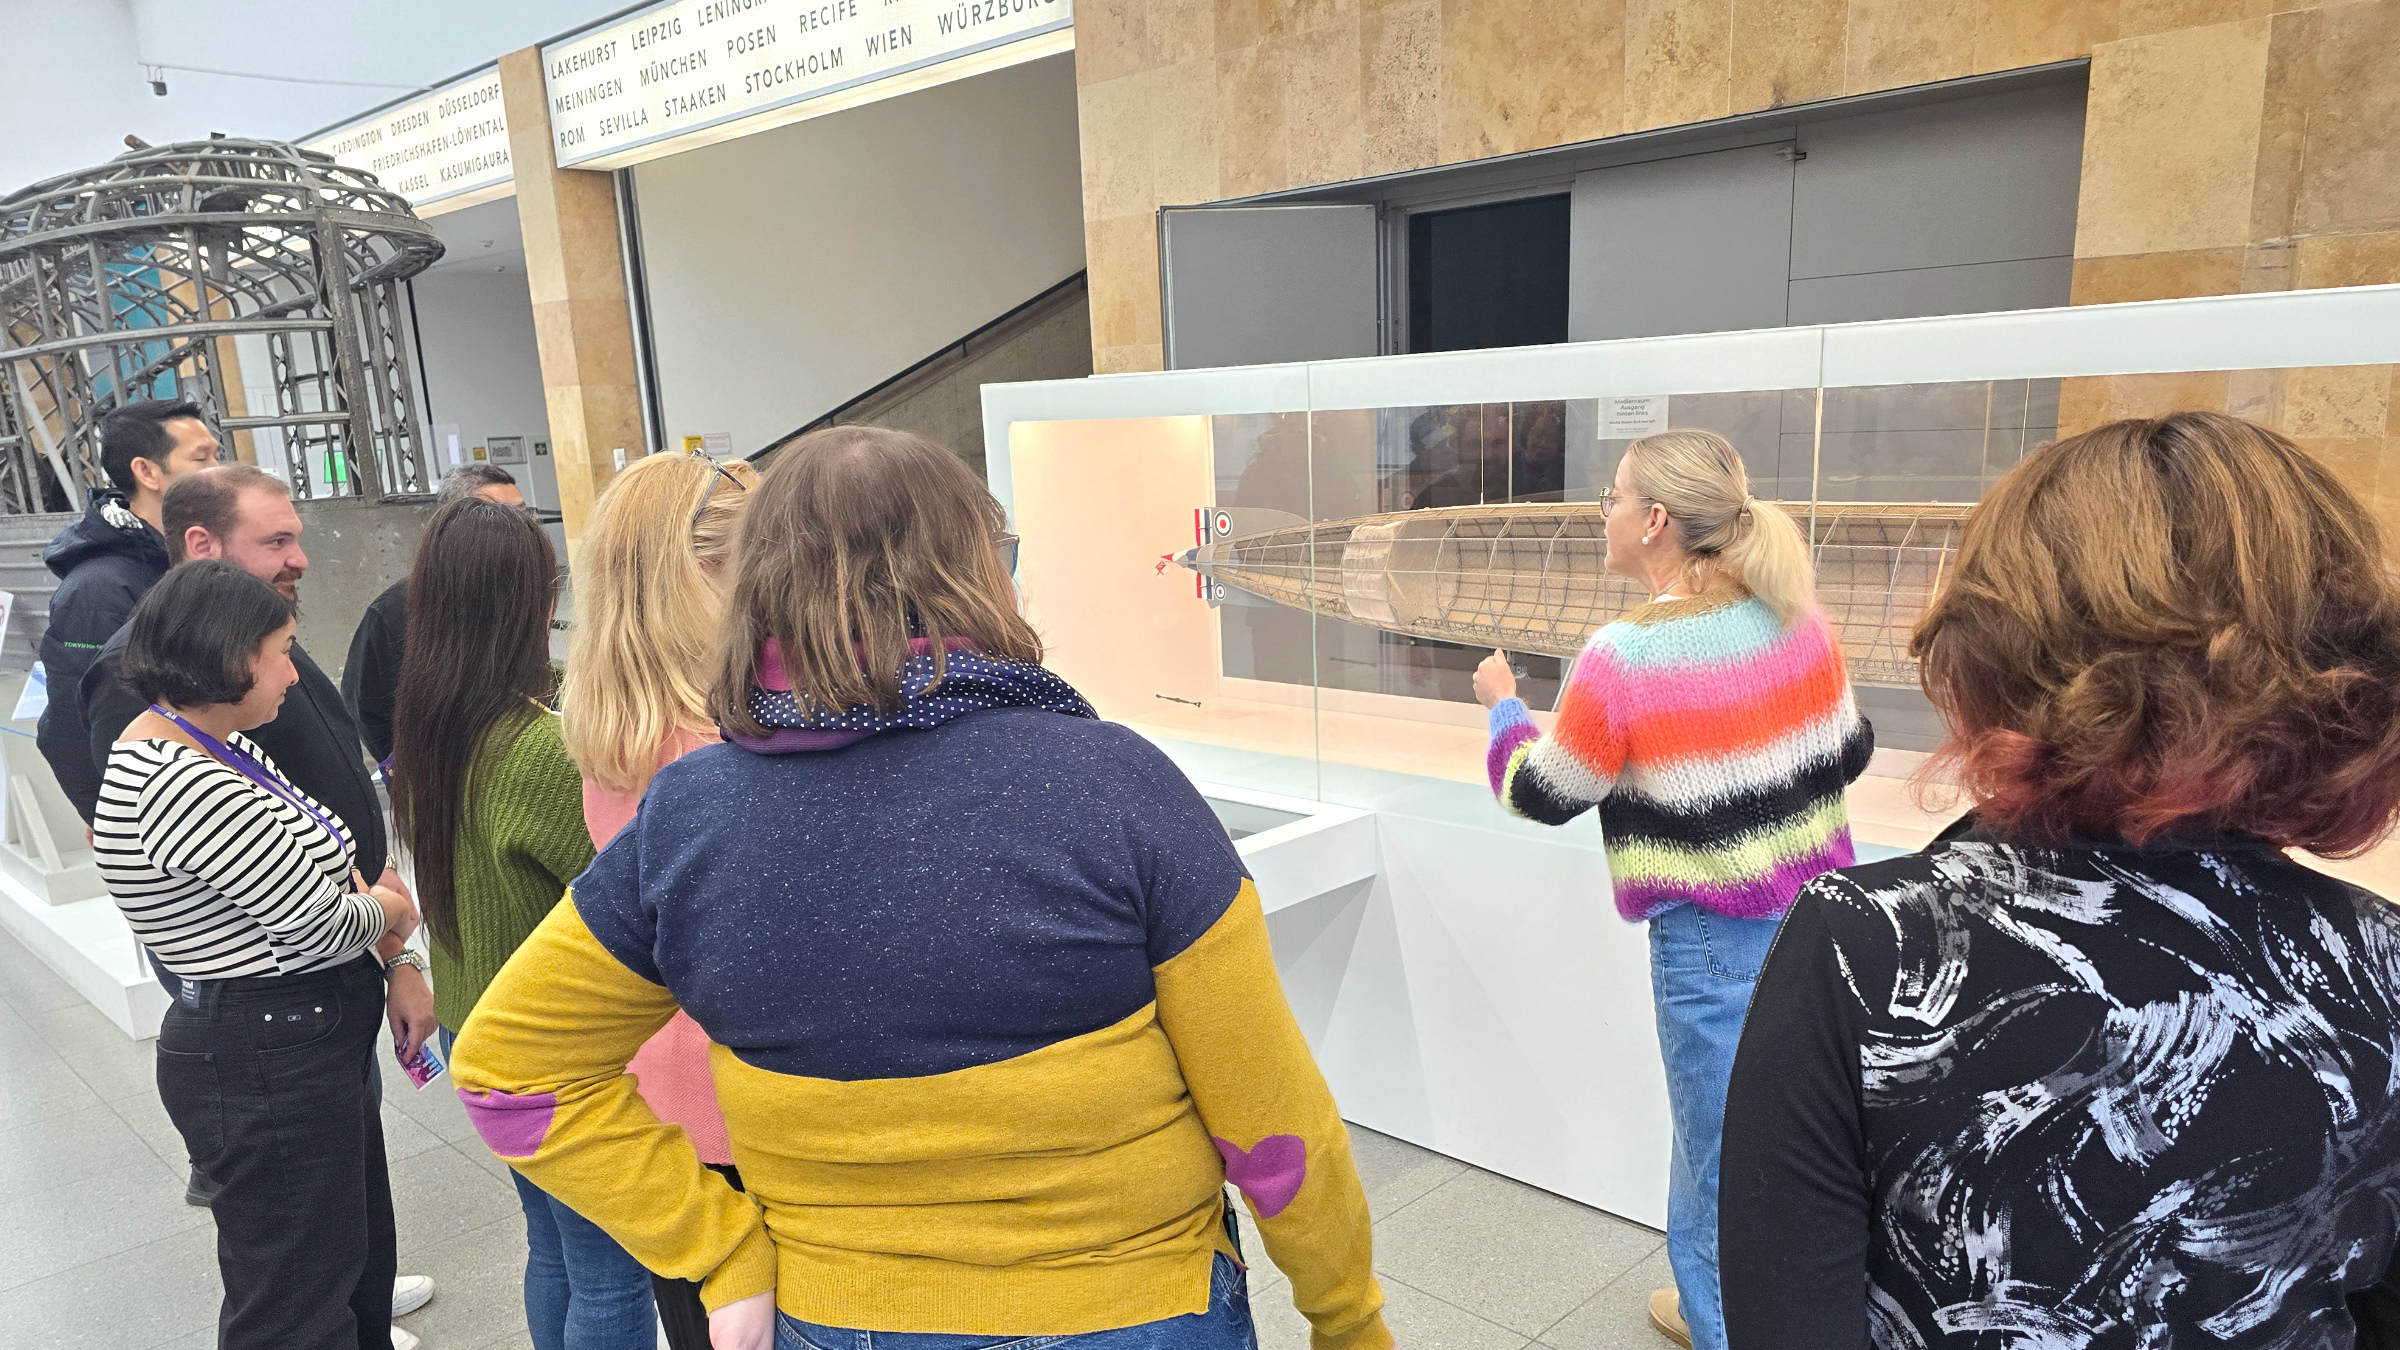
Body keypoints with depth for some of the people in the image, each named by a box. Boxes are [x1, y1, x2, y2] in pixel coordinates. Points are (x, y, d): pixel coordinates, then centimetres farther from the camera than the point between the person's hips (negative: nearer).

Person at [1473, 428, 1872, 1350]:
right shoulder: (1797, 618, -3)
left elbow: (1541, 795, -7)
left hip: (1713, 943, -6)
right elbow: (1849, 756, 10)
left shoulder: (1627, 656, -20)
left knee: (1719, 1166, 12)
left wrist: (1502, 706, 10)